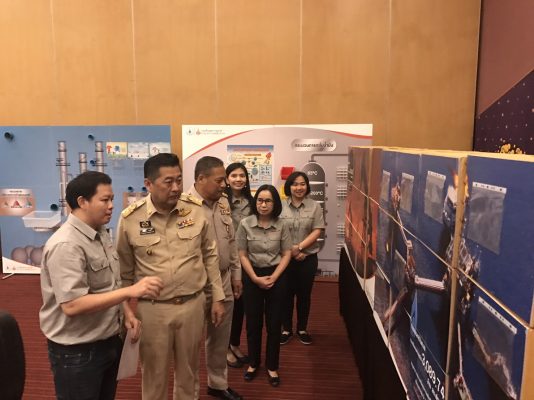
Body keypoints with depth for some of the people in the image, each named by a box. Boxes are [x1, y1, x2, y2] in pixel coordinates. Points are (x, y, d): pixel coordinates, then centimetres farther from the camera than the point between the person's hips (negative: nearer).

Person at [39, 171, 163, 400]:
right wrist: (131, 291, -34)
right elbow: (72, 305, -31)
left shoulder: (101, 234, 4)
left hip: (110, 341, 8)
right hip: (77, 351, -8)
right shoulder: (66, 245, -24)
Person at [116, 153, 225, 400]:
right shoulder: (130, 219, -11)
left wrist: (217, 298, 5)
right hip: (152, 309, -1)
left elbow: (210, 255, 3)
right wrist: (126, 309, 4)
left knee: (188, 369, 21)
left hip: (193, 304, 2)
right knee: (154, 373, 18)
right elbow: (125, 271, 0)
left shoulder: (196, 209, -7)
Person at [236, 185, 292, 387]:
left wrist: (273, 277, -12)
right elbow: (242, 255, -6)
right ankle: (253, 362, 31)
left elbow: (286, 254, -3)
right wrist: (255, 278, -12)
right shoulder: (245, 224, -9)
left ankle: (272, 366, 25)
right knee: (253, 321, 11)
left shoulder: (281, 226, -6)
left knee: (274, 322, 8)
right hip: (252, 276, 0)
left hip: (276, 276, 1)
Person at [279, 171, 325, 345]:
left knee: (304, 294, 13)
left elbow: (317, 231, -7)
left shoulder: (315, 206, -2)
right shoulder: (280, 206, -3)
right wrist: (291, 251, -12)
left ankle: (302, 329, 30)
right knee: (287, 293, 10)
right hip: (285, 257, 0)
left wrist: (299, 247, -17)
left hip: (308, 258, 1)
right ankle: (286, 329, 27)